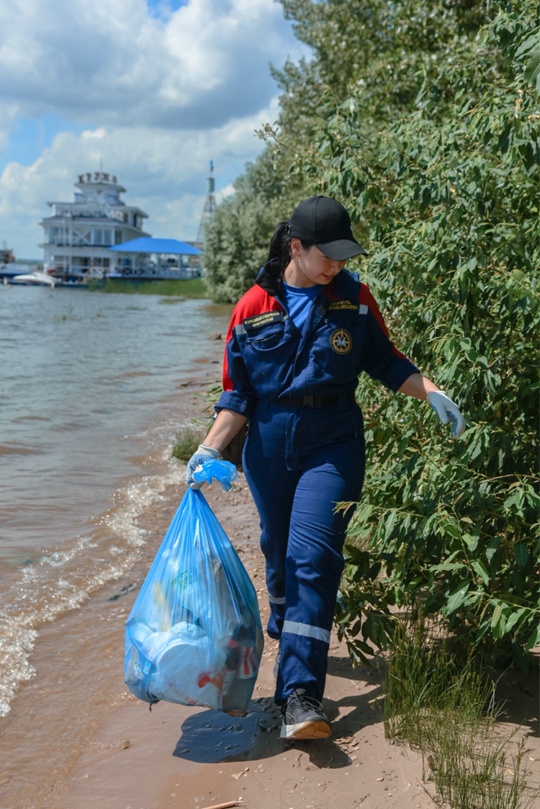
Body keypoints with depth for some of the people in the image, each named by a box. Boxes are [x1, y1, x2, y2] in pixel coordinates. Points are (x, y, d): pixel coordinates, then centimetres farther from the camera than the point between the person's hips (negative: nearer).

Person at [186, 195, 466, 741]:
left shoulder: (353, 298, 1)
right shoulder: (254, 308, -1)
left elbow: (386, 362, 11)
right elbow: (239, 393, 2)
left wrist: (433, 394, -4)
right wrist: (210, 448, -8)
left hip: (331, 445, -1)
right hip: (269, 448, 2)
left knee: (313, 557, -14)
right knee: (279, 554, 15)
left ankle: (300, 695, -14)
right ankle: (286, 634, 45)